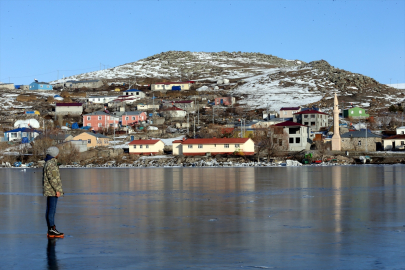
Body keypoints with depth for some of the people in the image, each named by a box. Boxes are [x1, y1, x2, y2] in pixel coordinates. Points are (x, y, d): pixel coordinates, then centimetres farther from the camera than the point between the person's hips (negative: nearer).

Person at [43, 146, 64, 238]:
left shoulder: (51, 163, 18)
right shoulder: (51, 164, -15)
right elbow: (52, 178, -21)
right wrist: (57, 190, -20)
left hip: (51, 192, 11)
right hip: (52, 191, -11)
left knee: (50, 210, 11)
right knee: (51, 210, -9)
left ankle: (51, 230, 15)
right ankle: (52, 230, -10)